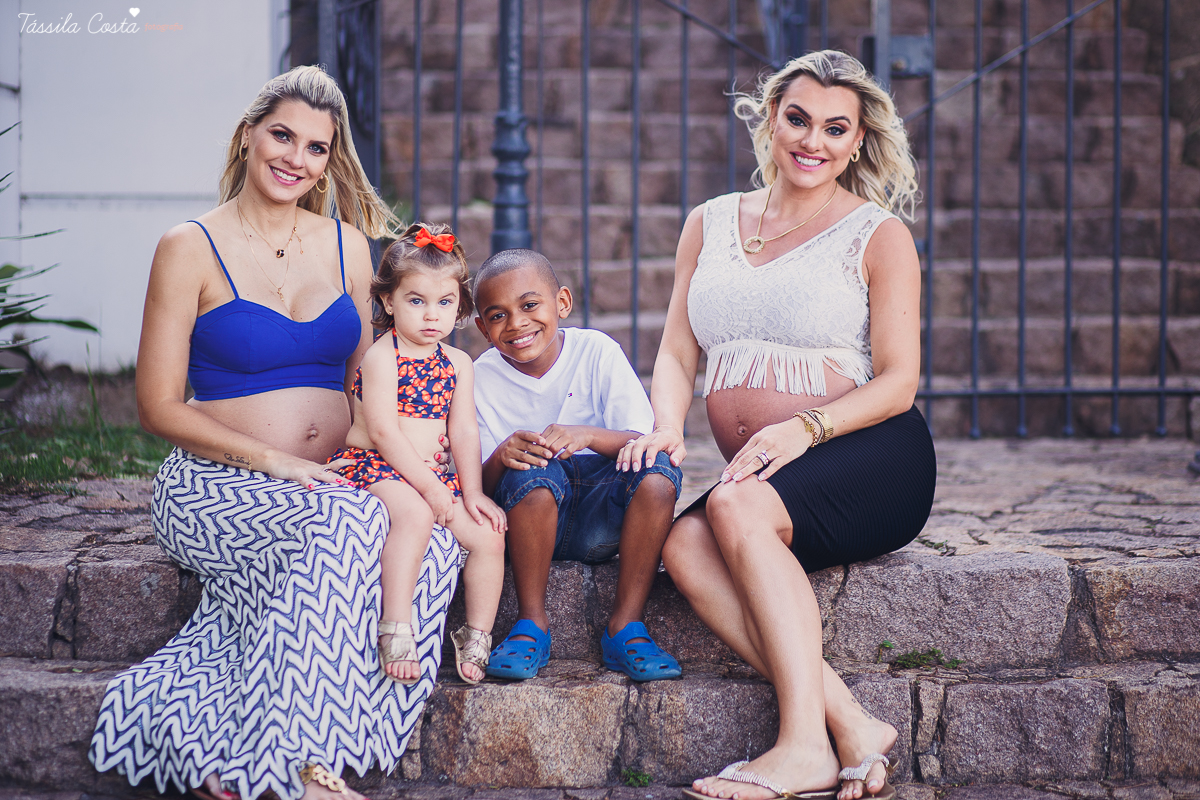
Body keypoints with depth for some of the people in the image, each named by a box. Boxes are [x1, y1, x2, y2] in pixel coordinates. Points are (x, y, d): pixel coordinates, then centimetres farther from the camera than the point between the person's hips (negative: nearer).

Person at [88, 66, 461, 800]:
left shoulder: (347, 244, 13)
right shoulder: (191, 250, 0)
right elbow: (160, 406, -3)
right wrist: (274, 461, -16)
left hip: (336, 484, 4)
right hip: (220, 487, -4)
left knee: (434, 540, -28)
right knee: (346, 525, -35)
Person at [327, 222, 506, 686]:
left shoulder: (458, 364, 11)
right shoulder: (381, 357, -9)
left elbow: (464, 432, 10)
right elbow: (383, 431, -16)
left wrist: (472, 493, -2)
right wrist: (430, 488, -20)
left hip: (429, 474, 7)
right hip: (372, 465, -7)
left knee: (488, 535, -8)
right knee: (414, 514, -36)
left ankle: (477, 635, 5)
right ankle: (396, 628, -37)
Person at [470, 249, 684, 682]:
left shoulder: (596, 351, -4)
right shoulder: (482, 378, -3)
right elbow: (479, 487, -7)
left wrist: (587, 436, -31)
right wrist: (502, 457, -31)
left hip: (603, 519, 1)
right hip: (531, 520, -1)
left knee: (659, 471, -28)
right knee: (535, 471, -33)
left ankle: (626, 624, -18)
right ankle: (531, 622, -18)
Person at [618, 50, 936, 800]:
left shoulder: (878, 234, 3)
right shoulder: (711, 224, 16)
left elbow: (897, 382, -4)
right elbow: (677, 352, 14)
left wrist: (804, 429, -21)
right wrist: (667, 426, -9)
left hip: (874, 462, -4)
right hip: (764, 478, 4)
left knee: (737, 506, -33)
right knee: (683, 546, -28)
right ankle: (850, 725, -29)